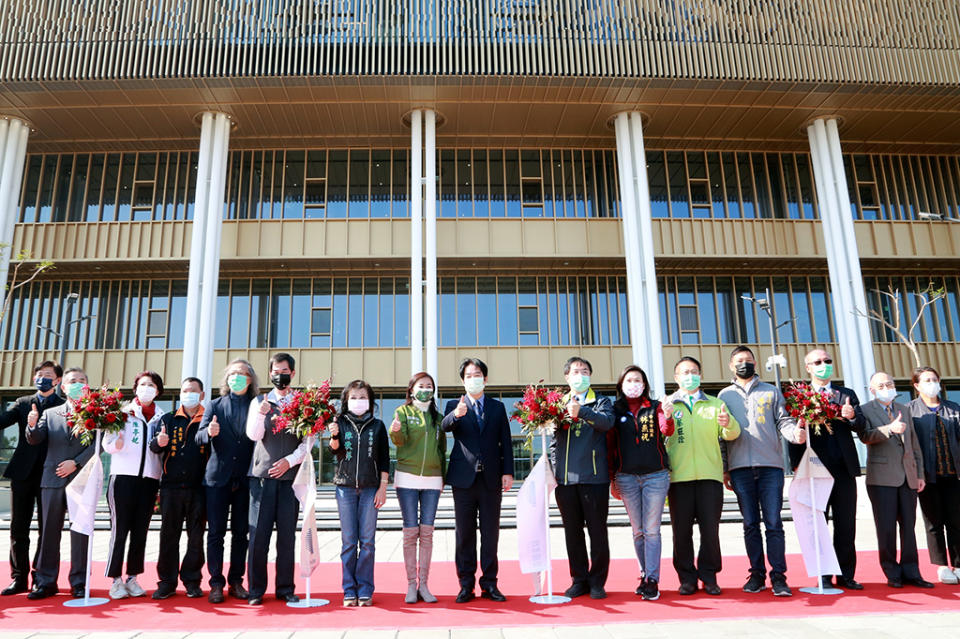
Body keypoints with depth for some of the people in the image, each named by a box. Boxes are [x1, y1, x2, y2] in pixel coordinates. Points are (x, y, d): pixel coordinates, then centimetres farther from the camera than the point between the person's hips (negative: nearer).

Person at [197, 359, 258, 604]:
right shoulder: (215, 405, 10)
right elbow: (199, 437, 1)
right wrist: (209, 432, -20)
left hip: (245, 478, 0)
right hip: (218, 475, 0)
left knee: (241, 532, 5)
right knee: (216, 532, 1)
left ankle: (236, 581, 14)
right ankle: (216, 583, 8)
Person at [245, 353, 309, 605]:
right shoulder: (259, 402, 11)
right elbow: (254, 435, 0)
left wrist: (290, 461, -9)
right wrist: (261, 415, -19)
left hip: (290, 475, 0)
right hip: (262, 473, 0)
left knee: (287, 534, 3)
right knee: (258, 533, -1)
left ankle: (285, 589, 12)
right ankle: (256, 589, 10)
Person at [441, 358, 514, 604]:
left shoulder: (498, 407, 12)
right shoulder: (454, 406, 7)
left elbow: (505, 442, 8)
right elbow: (444, 426, -14)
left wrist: (508, 472, -2)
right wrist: (456, 414, -36)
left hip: (491, 478, 1)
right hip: (464, 477, -1)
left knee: (490, 533, 5)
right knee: (464, 534, 3)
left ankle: (489, 584, 14)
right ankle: (466, 585, 12)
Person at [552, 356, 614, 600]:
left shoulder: (601, 402, 8)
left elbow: (607, 422, -14)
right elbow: (553, 442, 16)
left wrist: (581, 411, -27)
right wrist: (552, 471, 7)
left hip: (594, 477, -3)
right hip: (565, 479, 3)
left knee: (597, 531, 2)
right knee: (572, 532, 8)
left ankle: (597, 582, 13)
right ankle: (579, 580, 19)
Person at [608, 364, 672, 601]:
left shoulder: (655, 407, 4)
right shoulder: (615, 410, 6)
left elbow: (667, 431, -13)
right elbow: (611, 445, 8)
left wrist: (668, 418, -35)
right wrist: (612, 479, 7)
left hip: (656, 475, -1)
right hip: (626, 477, 1)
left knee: (651, 530, -2)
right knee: (638, 530, 8)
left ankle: (652, 580, 2)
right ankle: (645, 575, 19)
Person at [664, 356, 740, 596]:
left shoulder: (714, 404, 16)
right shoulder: (667, 405, 12)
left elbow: (731, 434, 4)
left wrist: (728, 423, -17)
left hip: (710, 475, 1)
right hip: (679, 477, -1)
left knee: (710, 529, 0)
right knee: (681, 530, 1)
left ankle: (709, 576, 13)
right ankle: (687, 578, 12)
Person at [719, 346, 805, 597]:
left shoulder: (771, 392, 14)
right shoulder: (725, 395, 14)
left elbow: (783, 421, 7)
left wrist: (795, 432, -17)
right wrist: (724, 469, 7)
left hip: (770, 465, -1)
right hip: (740, 467, 1)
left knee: (773, 523, -4)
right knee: (751, 524, 4)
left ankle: (778, 576, 1)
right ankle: (757, 574, 13)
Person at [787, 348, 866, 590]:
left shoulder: (847, 395, 13)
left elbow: (860, 428, 4)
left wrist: (852, 416, -18)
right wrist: (798, 468, -11)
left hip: (844, 470, 3)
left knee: (846, 526, 6)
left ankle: (846, 575, 16)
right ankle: (824, 577, 11)